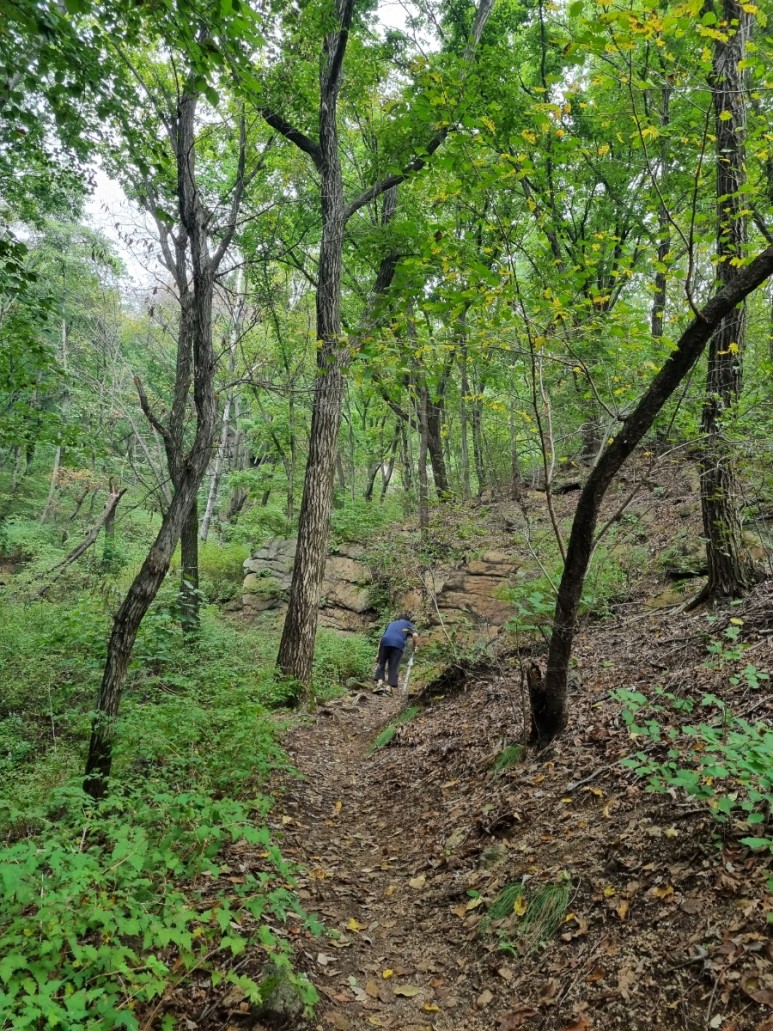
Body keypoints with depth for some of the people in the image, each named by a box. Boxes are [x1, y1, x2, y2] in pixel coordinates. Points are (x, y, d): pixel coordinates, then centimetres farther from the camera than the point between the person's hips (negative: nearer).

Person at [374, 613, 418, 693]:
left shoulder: (391, 623, 38)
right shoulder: (408, 624, 29)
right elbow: (415, 636, 8)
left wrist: (378, 654, 32)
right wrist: (414, 647, 24)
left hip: (385, 642, 2)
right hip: (398, 644, -2)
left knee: (381, 664, 14)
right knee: (393, 667, 1)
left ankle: (379, 680, -6)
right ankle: (389, 687, -11)